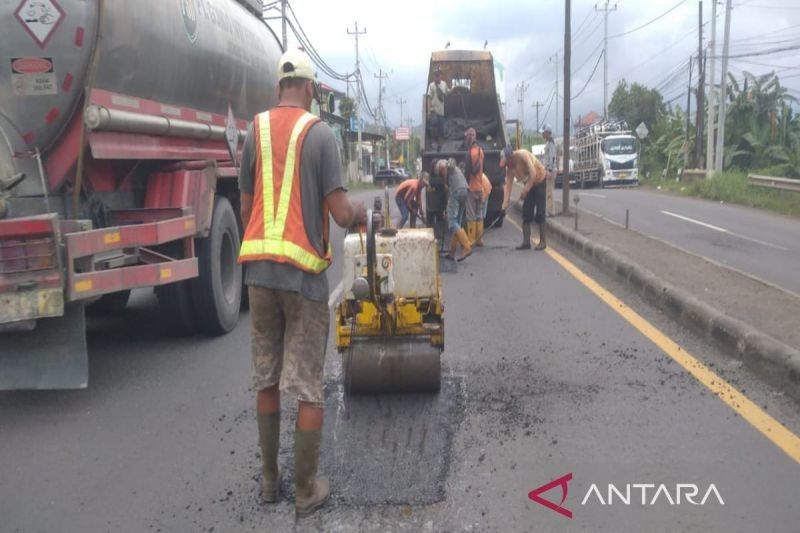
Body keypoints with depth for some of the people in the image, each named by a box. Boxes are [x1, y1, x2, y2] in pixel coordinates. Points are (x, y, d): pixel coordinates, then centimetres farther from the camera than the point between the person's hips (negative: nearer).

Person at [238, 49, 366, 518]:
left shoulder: (255, 131, 7)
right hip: (303, 271, -4)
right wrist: (362, 213, 11)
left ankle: (270, 479, 27)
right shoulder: (319, 133, -5)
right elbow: (341, 213, -10)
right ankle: (307, 490, 14)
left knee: (266, 380, 15)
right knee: (308, 387, 5)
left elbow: (246, 208, 8)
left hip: (258, 269, 4)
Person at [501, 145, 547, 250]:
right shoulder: (509, 168, -6)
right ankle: (526, 242, 4)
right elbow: (508, 185, -8)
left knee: (539, 213, -9)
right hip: (529, 186, 7)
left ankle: (543, 241, -1)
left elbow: (533, 173, -29)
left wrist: (525, 190, -29)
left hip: (540, 181, -7)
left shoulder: (523, 155, -26)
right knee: (526, 214, 0)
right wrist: (505, 203, -16)